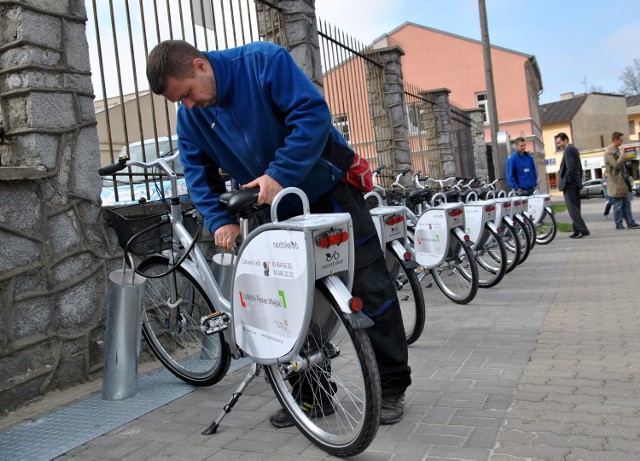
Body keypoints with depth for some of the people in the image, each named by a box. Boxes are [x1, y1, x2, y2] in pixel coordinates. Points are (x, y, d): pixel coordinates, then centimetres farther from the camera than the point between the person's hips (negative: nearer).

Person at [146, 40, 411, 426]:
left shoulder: (263, 61, -20)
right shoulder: (190, 116, -3)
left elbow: (313, 113, -28)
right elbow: (199, 173, -1)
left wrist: (279, 175, -34)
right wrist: (220, 219, -17)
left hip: (330, 189, -5)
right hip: (278, 208, 6)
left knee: (371, 288, -5)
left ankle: (393, 386, 10)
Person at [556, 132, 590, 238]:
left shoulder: (568, 150, -13)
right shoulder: (574, 149, 17)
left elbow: (570, 168, -21)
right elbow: (579, 168, 20)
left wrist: (565, 182, -15)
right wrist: (578, 181, 20)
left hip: (569, 184, -10)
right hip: (576, 183, 10)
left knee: (572, 208, -10)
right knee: (575, 208, 12)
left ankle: (583, 230, -13)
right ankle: (577, 230, 14)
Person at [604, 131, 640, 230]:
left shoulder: (617, 150, 16)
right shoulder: (609, 152, -12)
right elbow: (616, 165, -19)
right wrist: (624, 157, -19)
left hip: (623, 181, 9)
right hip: (617, 182, -9)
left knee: (626, 203, 8)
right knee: (618, 204, -4)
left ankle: (630, 223, 11)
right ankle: (619, 225, 3)